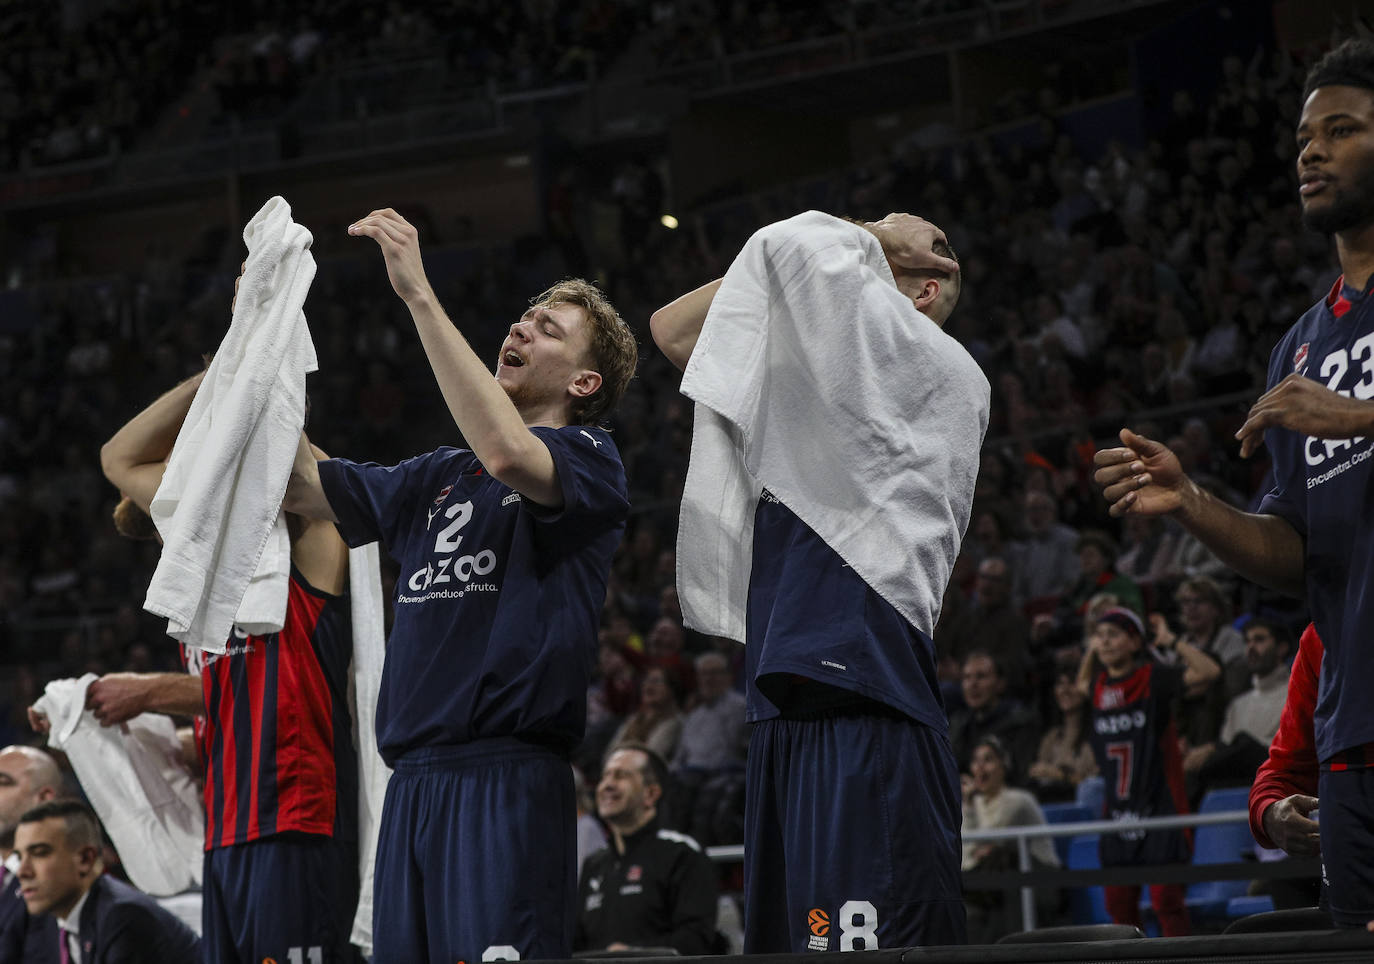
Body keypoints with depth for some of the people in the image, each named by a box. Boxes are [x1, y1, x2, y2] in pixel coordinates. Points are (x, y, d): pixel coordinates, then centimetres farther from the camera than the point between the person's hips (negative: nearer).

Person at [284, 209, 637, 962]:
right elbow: (300, 486, 22)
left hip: (509, 782, -7)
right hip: (414, 780, 7)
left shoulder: (588, 459, 1)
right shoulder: (438, 479, 22)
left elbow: (505, 452, -21)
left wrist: (418, 295, -19)